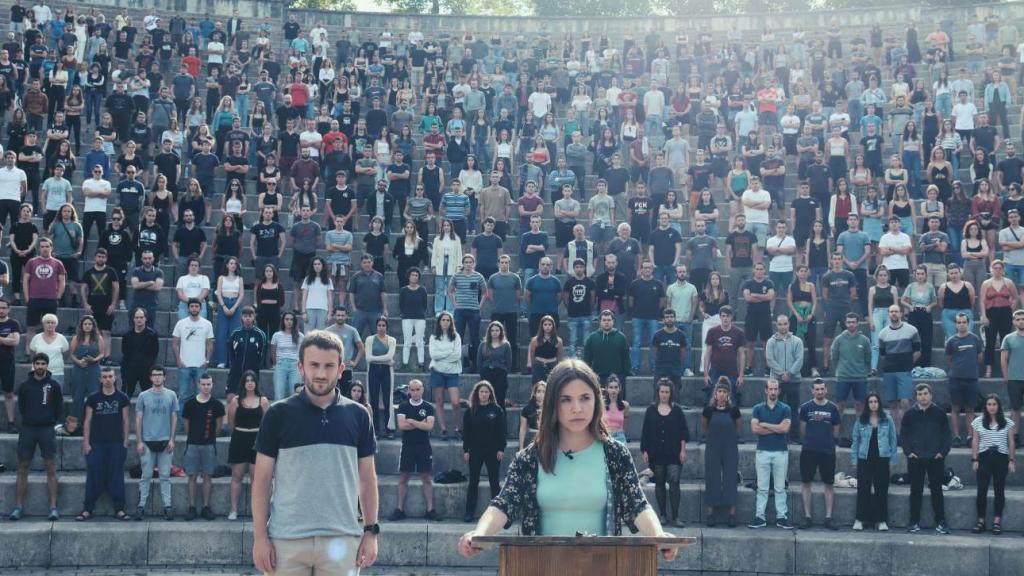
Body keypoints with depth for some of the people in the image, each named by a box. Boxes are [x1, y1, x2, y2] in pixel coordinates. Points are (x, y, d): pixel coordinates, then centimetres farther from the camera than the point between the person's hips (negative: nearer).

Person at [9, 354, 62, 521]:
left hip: (47, 430, -2)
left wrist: (50, 422, 4)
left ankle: (53, 508, -1)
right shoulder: (25, 385, 5)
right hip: (27, 430, 2)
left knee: (51, 469, -3)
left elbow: (59, 408, 7)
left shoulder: (54, 385, 2)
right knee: (23, 468, 2)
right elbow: (21, 407, 14)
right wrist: (28, 420, 7)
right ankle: (19, 507, 7)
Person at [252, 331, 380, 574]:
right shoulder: (278, 414, 0)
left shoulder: (358, 415, 5)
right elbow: (262, 478, 1)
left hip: (342, 538, 1)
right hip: (286, 539, -1)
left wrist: (371, 530, 4)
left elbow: (367, 478, 10)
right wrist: (260, 536, -5)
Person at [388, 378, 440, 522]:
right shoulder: (403, 406, 5)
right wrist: (420, 424, -8)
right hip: (407, 446, 0)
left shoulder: (429, 407, 4)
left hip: (424, 447, 0)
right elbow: (401, 425, -8)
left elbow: (429, 426, -9)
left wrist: (411, 421, -9)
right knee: (403, 478, 2)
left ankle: (430, 510, 5)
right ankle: (400, 510, 7)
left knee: (427, 478, 1)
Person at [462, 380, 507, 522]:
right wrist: (466, 450, -2)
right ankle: (469, 512, 8)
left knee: (494, 482, 3)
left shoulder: (497, 410, 0)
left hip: (493, 451, -1)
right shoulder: (470, 411, 4)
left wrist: (501, 449, -6)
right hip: (475, 450, 1)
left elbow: (501, 431, -1)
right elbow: (466, 432, 4)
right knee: (473, 482, 4)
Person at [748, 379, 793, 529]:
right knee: (762, 487, 2)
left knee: (780, 487, 4)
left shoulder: (785, 409, 3)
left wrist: (765, 424, -7)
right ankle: (760, 517, 5)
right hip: (763, 452, 0)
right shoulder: (758, 408, 5)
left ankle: (781, 517, 9)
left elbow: (785, 428, -12)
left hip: (781, 452, 0)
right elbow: (755, 429, -8)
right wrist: (776, 429, -8)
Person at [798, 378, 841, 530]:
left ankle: (828, 518, 9)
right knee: (806, 483, 2)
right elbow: (802, 429, 9)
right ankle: (807, 517, 9)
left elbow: (836, 431, 11)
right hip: (809, 450, 0)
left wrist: (829, 442, 13)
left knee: (829, 484, 3)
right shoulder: (806, 407, 1)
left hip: (828, 451, 0)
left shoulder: (832, 408, 2)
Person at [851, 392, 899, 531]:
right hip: (865, 458, 0)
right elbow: (855, 440, 6)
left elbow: (893, 439, 5)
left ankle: (882, 520, 11)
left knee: (882, 489, 3)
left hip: (882, 458, 0)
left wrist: (893, 459, 1)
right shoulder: (860, 420, 3)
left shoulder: (887, 419, 2)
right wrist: (854, 458, 1)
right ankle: (860, 519, 6)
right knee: (863, 489, 0)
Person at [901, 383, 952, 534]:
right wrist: (908, 452, -3)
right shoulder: (910, 414, 5)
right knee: (916, 491, 5)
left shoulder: (939, 413, 3)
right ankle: (914, 522, 11)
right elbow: (903, 434, 8)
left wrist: (943, 452, -5)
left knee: (937, 490, 2)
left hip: (935, 459, -1)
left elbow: (946, 434, 5)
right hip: (915, 459, 1)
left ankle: (940, 522, 8)